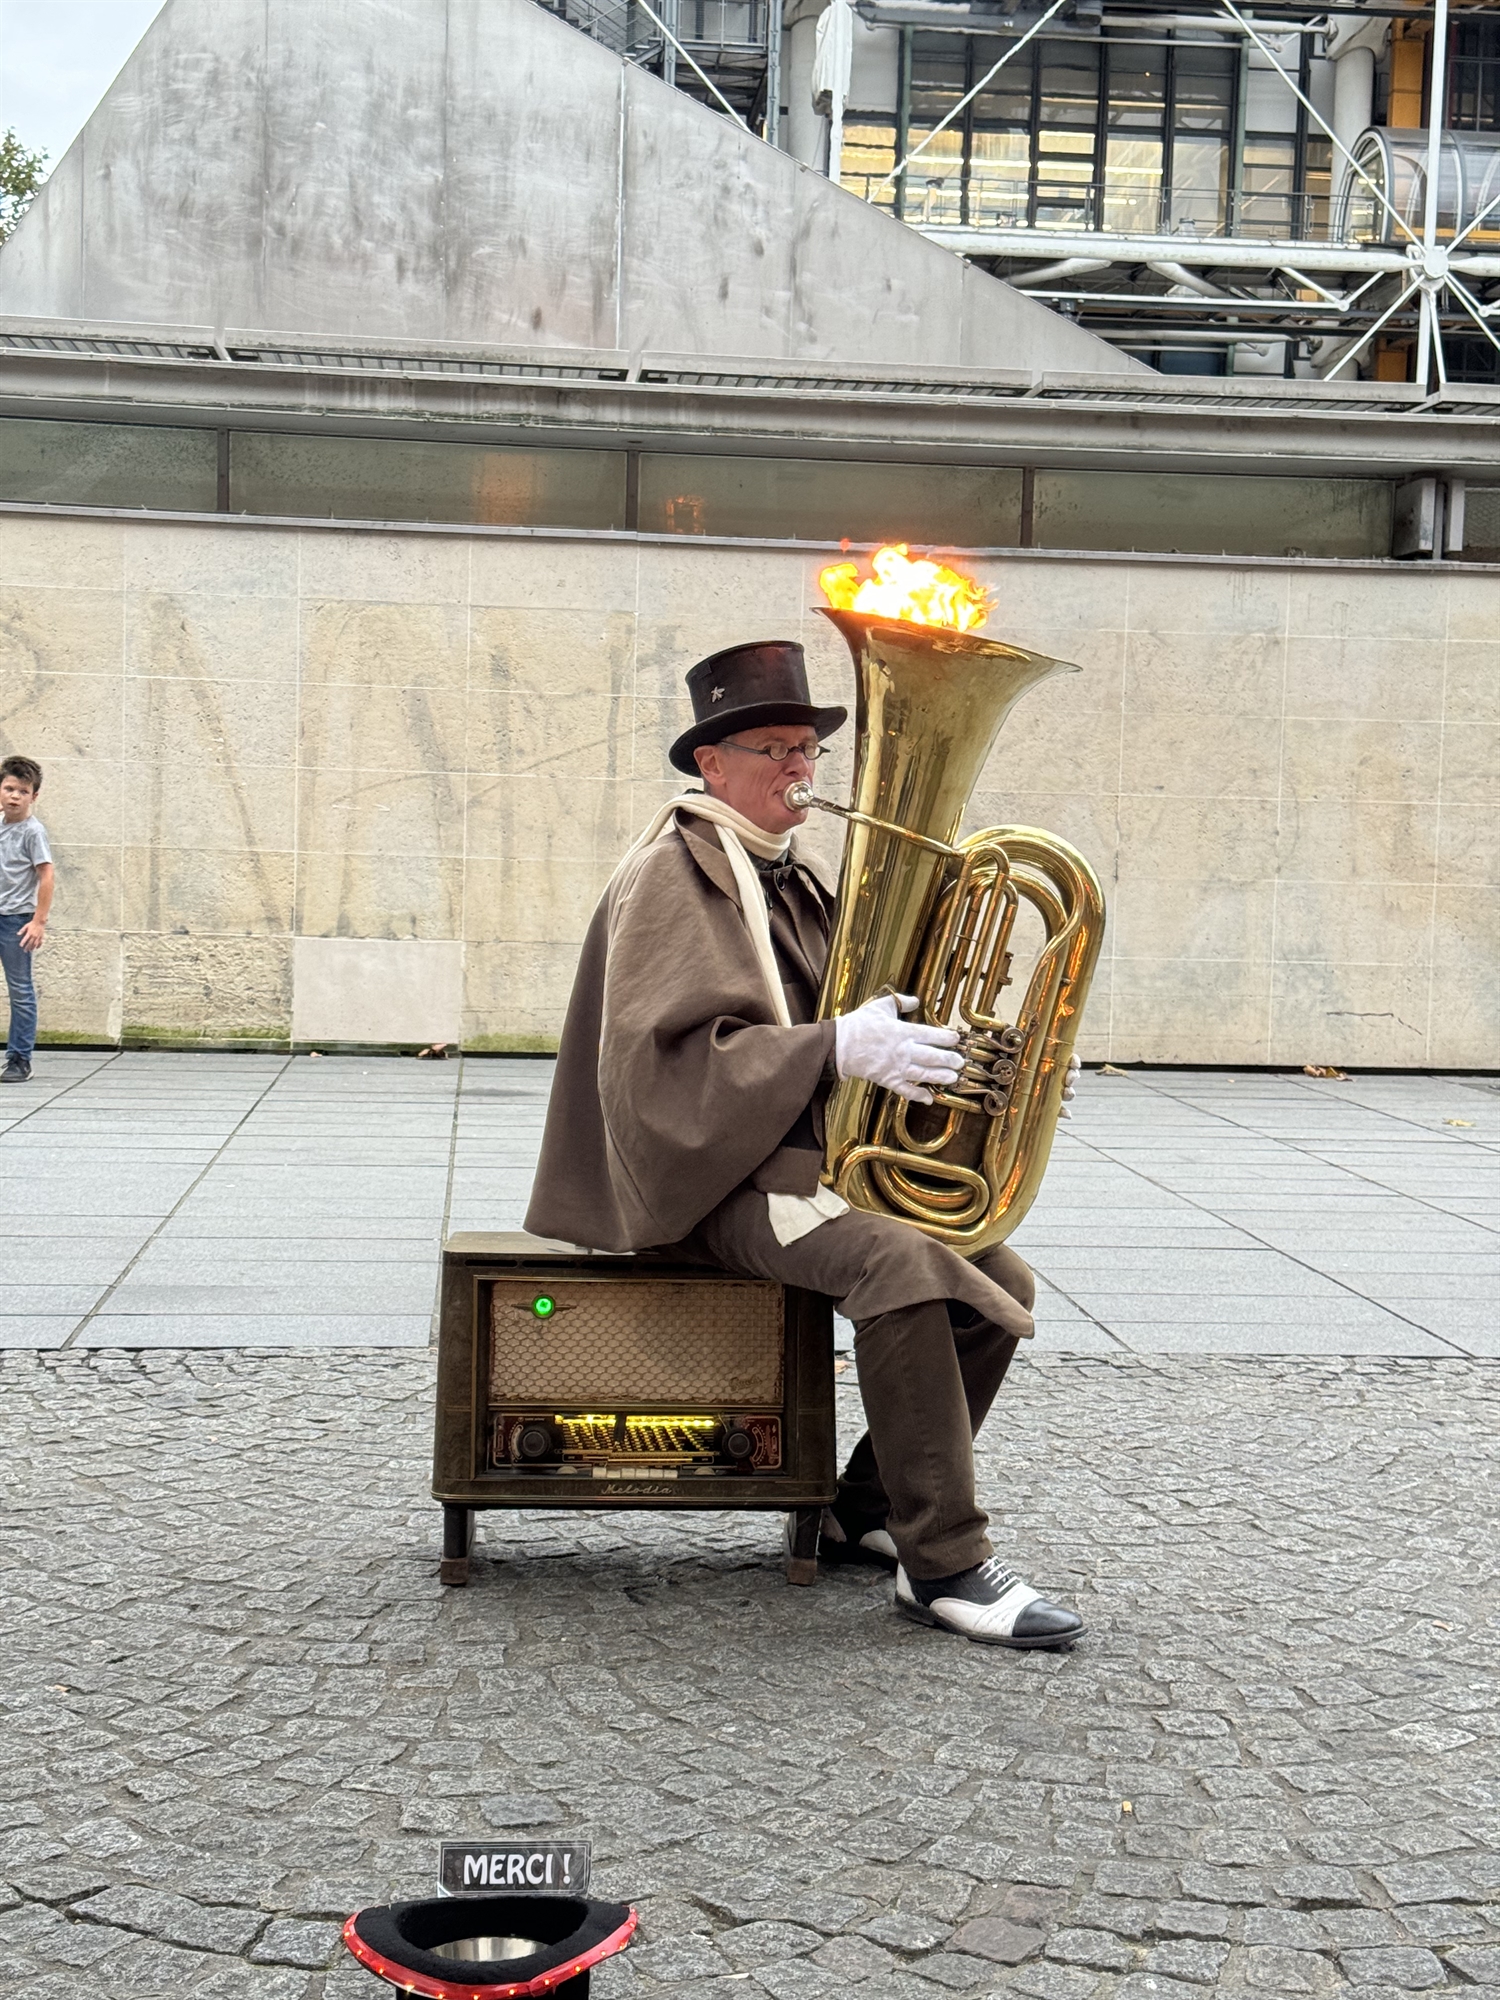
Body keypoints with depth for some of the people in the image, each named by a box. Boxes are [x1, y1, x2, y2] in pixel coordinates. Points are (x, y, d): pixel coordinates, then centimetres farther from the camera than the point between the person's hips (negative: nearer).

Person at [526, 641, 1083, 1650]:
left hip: (819, 1156, 9)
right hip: (720, 1170, -9)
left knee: (999, 1281, -5)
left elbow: (857, 1021, 22)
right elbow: (662, 1052, -20)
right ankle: (943, 1563, -25)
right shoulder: (675, 876, -8)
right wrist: (836, 1048, -29)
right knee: (899, 1261, -32)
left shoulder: (793, 881, 20)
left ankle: (868, 1509, 8)